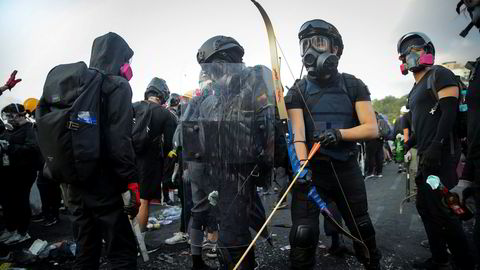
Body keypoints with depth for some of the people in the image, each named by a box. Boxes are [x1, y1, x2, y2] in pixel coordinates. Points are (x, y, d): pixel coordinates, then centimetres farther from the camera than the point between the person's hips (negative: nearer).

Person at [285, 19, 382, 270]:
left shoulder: (353, 86, 3)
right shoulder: (297, 91, 0)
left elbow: (372, 129, -3)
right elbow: (297, 133, -13)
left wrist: (339, 133, -21)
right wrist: (302, 164, -30)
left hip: (347, 170, 2)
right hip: (312, 170, -1)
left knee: (361, 228, 18)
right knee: (303, 234, -7)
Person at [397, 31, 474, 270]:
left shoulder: (439, 75, -4)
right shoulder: (415, 90, 21)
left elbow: (449, 112, -16)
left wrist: (435, 146, -24)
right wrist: (408, 145, 18)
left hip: (441, 154, -9)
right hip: (426, 155, 9)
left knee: (440, 209, -8)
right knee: (424, 206, 12)